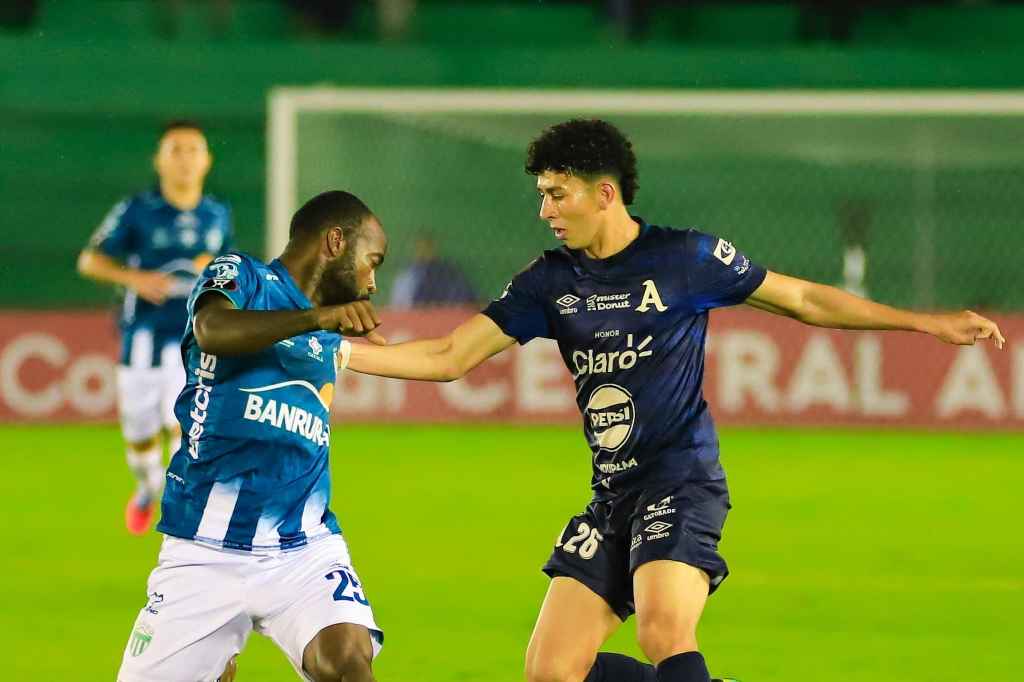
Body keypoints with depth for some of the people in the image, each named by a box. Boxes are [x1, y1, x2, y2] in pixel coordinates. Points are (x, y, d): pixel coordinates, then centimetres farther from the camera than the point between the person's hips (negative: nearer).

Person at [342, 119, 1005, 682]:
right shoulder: (551, 281, 7)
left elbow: (804, 299, 6)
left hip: (681, 484, -6)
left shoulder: (687, 256, -4)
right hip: (612, 497, 6)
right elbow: (450, 357, 7)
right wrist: (338, 353, -4)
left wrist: (926, 323, 4)